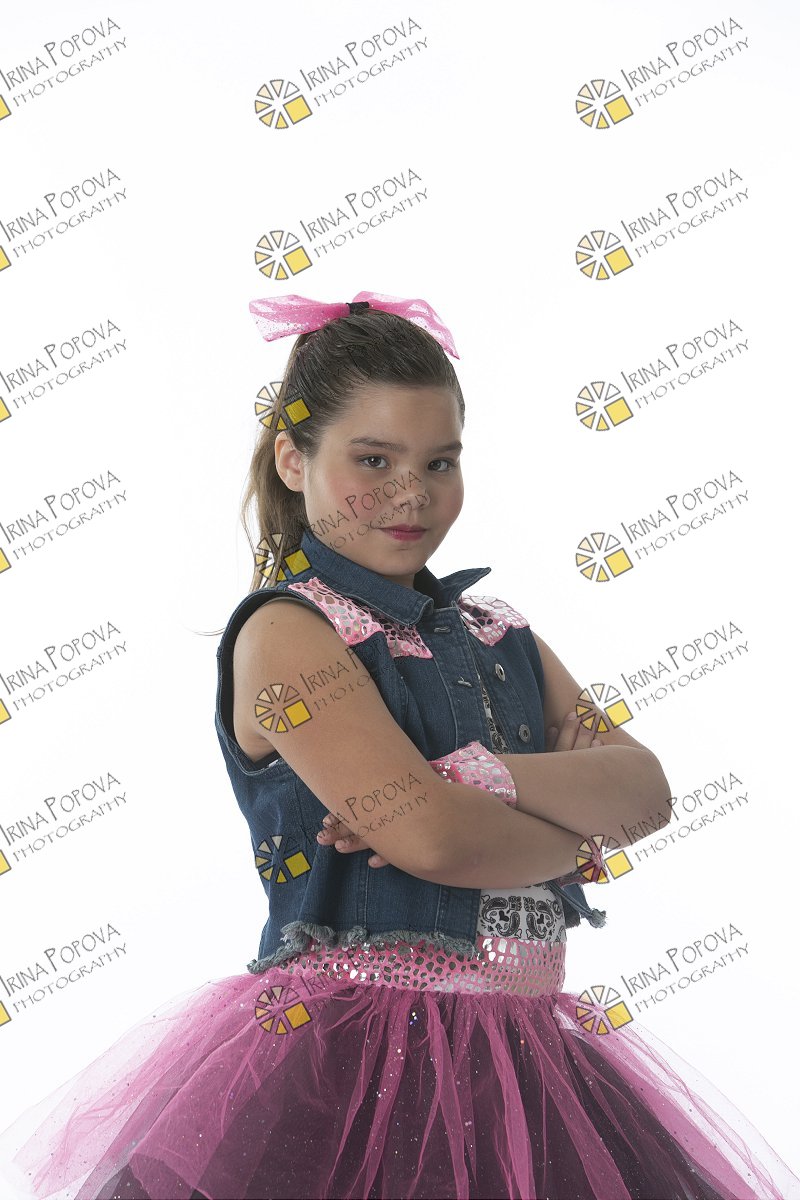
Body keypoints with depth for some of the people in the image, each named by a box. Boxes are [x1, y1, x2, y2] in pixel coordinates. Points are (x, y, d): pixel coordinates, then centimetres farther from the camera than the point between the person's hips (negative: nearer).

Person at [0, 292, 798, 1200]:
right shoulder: (285, 631, -11)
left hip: (527, 1054, 7)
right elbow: (426, 835, -23)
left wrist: (478, 778, -16)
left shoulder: (496, 631, 11)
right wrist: (574, 836, -5)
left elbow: (644, 786, 0)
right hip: (355, 1067, -6)